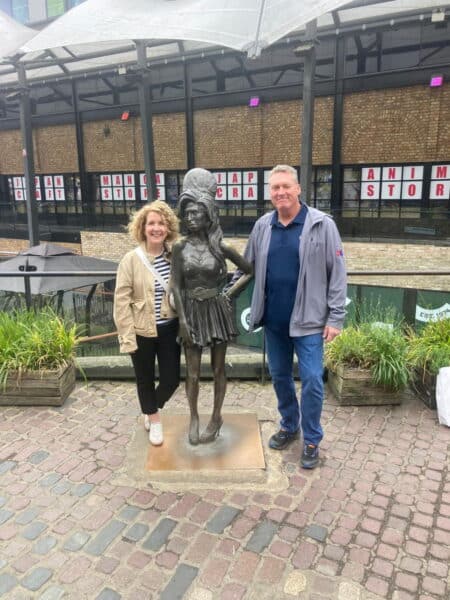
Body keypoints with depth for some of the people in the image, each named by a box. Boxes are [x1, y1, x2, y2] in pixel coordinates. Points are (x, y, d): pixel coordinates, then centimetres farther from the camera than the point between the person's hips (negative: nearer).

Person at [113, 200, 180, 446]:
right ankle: (154, 419, 41)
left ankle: (153, 409, 40)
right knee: (145, 379, 15)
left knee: (171, 378, 8)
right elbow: (121, 301, -10)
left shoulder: (175, 256, -3)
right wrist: (127, 336, -13)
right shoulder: (131, 259, -11)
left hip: (170, 329, 2)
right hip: (142, 331, -2)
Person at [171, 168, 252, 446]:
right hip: (192, 312, 1)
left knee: (218, 368, 11)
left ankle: (216, 417, 30)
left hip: (217, 311, -1)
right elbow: (176, 285, -6)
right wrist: (182, 320, -11)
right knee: (192, 372, 7)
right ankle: (194, 418, 29)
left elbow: (250, 271, 4)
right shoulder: (180, 247, -4)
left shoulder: (221, 246, -7)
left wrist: (230, 293, -1)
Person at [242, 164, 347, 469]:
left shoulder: (322, 225, -8)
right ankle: (289, 425, 38)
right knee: (280, 376, 16)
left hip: (309, 319, -4)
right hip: (273, 319, 4)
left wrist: (336, 317, -11)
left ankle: (312, 439, 21)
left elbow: (337, 273, -8)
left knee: (312, 381, 0)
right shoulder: (262, 226, 4)